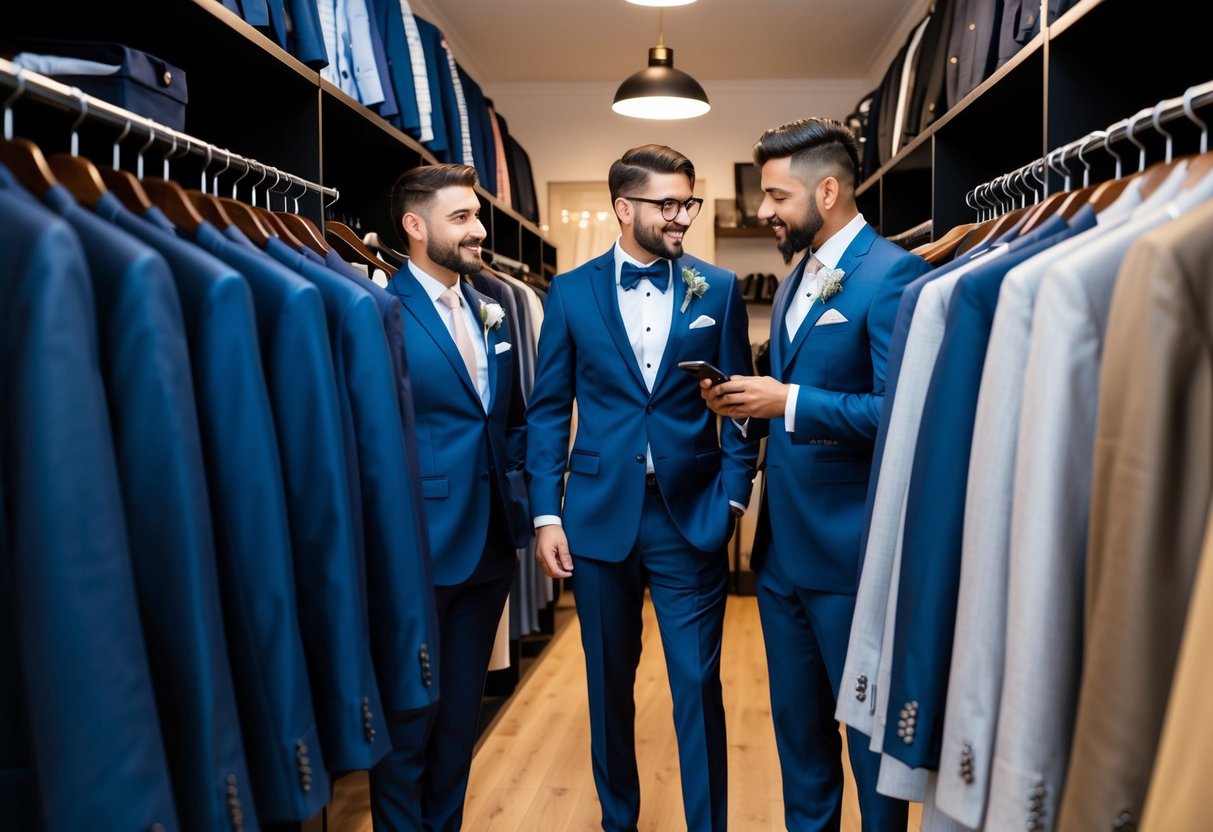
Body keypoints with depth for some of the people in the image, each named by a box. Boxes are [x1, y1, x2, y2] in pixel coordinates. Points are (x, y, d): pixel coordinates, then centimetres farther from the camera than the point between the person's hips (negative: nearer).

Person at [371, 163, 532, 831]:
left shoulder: (490, 312, 11)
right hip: (419, 551, -6)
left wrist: (517, 490, 3)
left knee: (461, 717, 19)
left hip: (489, 547, 7)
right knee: (409, 722, 8)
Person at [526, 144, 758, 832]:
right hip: (600, 514, 1)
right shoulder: (572, 292, 3)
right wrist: (547, 516, -3)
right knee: (609, 682, 15)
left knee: (698, 686, 3)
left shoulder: (718, 289, 3)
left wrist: (733, 496, -6)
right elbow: (549, 410, 3)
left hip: (692, 516, -1)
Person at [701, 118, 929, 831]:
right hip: (783, 547, 8)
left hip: (849, 551, -8)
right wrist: (750, 407, 0)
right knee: (798, 723, 20)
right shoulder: (794, 283, 14)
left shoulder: (892, 275, -13)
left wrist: (788, 402, -20)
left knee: (870, 729, 9)